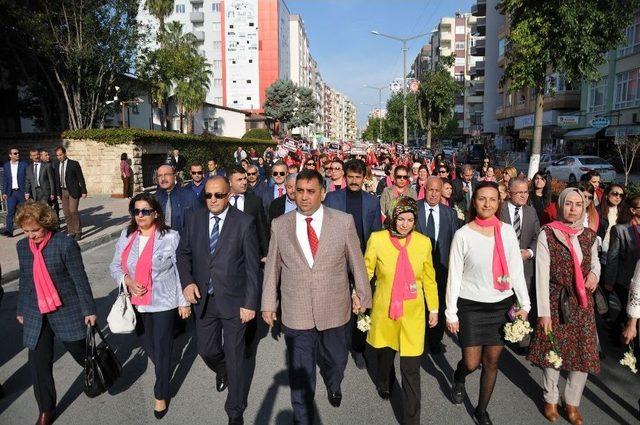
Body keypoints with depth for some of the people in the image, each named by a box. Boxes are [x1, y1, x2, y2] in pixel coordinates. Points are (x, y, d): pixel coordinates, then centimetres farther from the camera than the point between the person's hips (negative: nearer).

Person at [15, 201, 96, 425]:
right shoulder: (22, 246, 3)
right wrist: (21, 310, 20)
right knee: (38, 364, 4)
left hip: (66, 312, -4)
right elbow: (25, 281, 14)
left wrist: (89, 309, -10)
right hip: (35, 315, 4)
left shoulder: (65, 244, -15)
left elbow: (80, 279, -12)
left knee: (79, 352, 12)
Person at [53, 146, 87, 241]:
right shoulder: (57, 166, 10)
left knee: (73, 211, -14)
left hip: (73, 190, -5)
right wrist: (58, 193, 12)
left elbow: (81, 178, -5)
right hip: (63, 191, 6)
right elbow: (57, 181, 16)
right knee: (66, 213, 5)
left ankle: (78, 232, -3)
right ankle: (71, 233, 13)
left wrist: (84, 191, -9)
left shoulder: (74, 164, -5)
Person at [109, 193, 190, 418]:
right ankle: (164, 371, 50)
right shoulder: (126, 235, 1)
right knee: (147, 344, 20)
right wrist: (127, 280, -13)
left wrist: (184, 302, -7)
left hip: (163, 303, -5)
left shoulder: (170, 237, -13)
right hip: (137, 303, 5)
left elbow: (181, 271, -9)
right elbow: (115, 266, 8)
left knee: (162, 348, 6)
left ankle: (162, 394, 26)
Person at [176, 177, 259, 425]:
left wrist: (250, 303, -13)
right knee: (206, 350, 16)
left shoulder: (244, 222, -12)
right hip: (203, 300, 4)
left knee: (234, 357, 9)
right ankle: (222, 370, 54)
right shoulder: (194, 220, -1)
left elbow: (252, 266, -10)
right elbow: (183, 253, 11)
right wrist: (187, 282, -5)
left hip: (233, 300, -3)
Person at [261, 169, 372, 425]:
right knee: (300, 372, 13)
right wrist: (268, 303, 7)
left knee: (336, 361, 23)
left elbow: (356, 261, 2)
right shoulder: (279, 225, -4)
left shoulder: (344, 222, -7)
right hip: (296, 314, 0)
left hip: (335, 310, 1)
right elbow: (272, 267, 3)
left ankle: (333, 386, 57)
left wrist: (363, 294, 9)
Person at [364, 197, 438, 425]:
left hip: (412, 313, 0)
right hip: (384, 310, 1)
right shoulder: (377, 239, -10)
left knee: (411, 368, -1)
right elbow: (366, 270, 2)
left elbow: (429, 278, 6)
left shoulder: (423, 242, -5)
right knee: (384, 353, 23)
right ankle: (384, 385, 56)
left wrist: (434, 308, 10)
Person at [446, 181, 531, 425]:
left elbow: (516, 270, 4)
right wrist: (451, 313, -7)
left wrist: (524, 304, -1)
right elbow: (454, 276, -7)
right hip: (471, 306, -3)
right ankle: (458, 378, 37)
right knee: (471, 363, 0)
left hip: (501, 305, 3)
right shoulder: (463, 234, -10)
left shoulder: (507, 232, -1)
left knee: (492, 361, 12)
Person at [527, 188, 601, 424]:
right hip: (556, 301, -3)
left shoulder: (589, 235, 2)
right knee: (553, 352, 9)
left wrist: (594, 273, -5)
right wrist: (543, 312, -13)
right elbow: (542, 275, -12)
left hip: (583, 303, 4)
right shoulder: (547, 234, -11)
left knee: (584, 353, 6)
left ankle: (572, 403, 27)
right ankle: (551, 399, 32)